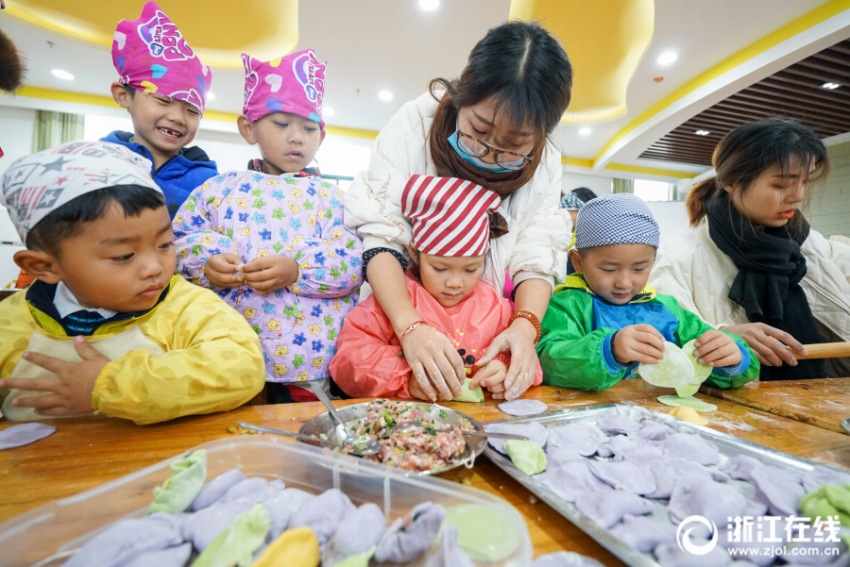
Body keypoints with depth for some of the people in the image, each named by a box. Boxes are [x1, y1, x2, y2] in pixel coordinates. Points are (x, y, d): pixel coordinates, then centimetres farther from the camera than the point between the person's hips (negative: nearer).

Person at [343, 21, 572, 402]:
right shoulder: (415, 124, -12)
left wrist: (525, 326, -25)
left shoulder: (544, 164, -2)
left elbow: (536, 260, -6)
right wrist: (411, 326, -30)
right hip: (398, 314, -1)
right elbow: (378, 236, -17)